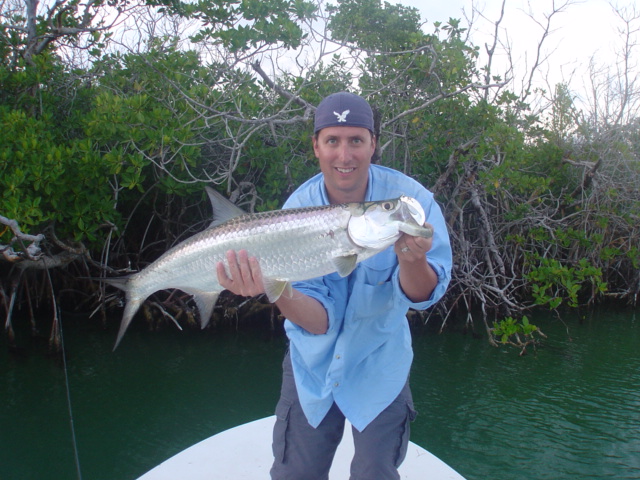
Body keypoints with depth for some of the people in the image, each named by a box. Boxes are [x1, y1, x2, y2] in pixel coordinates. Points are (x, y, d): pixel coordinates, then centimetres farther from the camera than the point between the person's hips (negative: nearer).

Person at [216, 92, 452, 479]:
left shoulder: (410, 198, -19)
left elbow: (423, 296, -19)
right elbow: (319, 320, -22)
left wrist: (412, 259, -41)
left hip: (377, 364, 0)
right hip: (313, 363, 1)